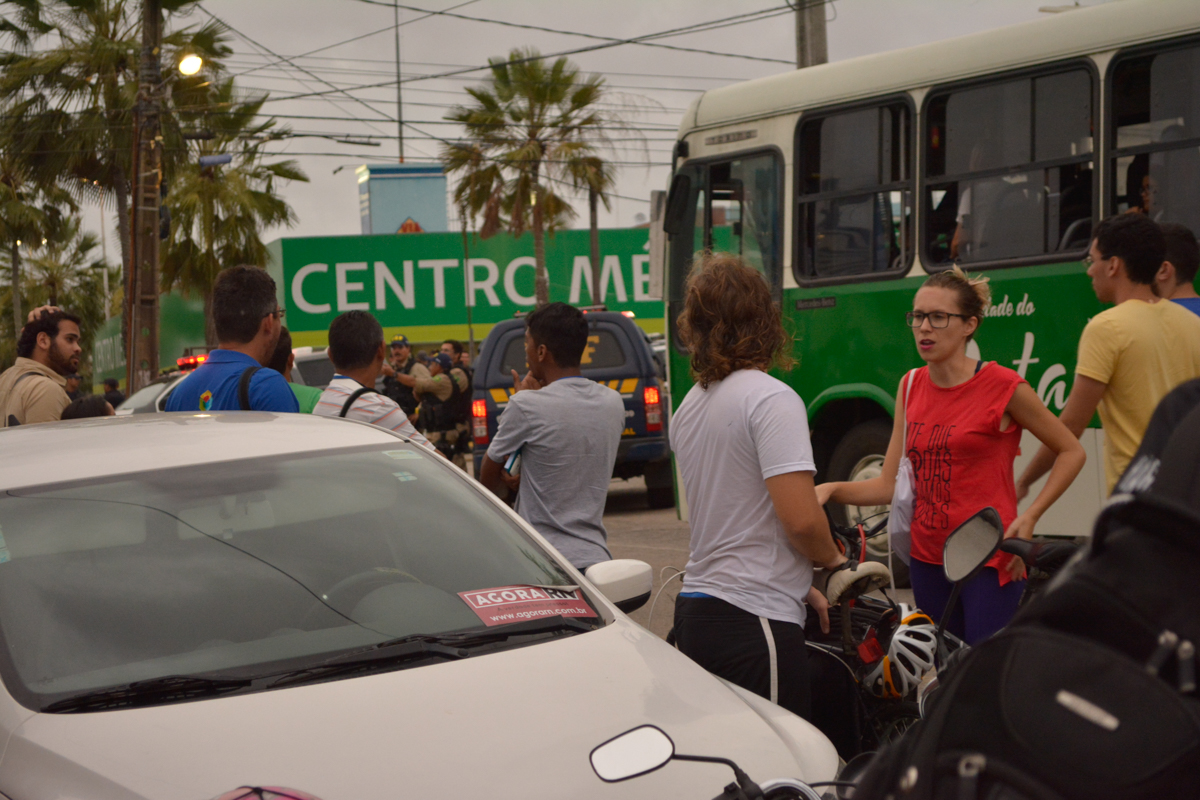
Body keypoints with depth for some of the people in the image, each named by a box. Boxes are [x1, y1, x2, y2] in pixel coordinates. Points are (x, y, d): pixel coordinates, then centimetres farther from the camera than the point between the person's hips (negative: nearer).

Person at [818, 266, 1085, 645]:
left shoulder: (1003, 386, -7)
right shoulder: (911, 386, 9)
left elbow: (1071, 451, 2)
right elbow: (890, 484, 8)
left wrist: (1029, 517, -9)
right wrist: (831, 490, -8)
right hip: (928, 557, 6)